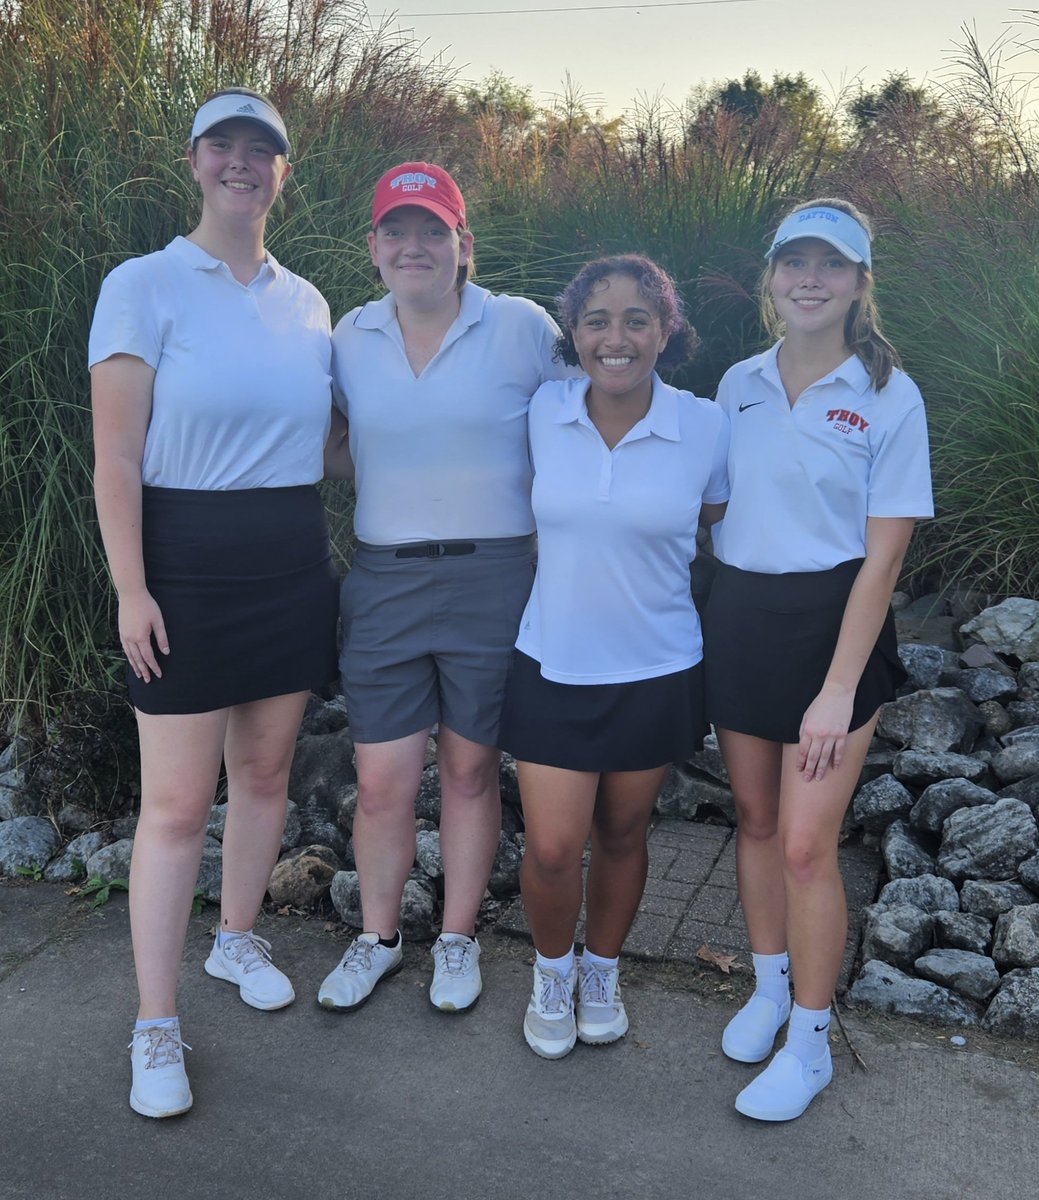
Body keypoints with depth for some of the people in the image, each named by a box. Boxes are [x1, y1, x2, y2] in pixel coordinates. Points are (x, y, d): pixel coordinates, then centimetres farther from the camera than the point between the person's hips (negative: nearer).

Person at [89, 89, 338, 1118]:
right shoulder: (144, 286, -4)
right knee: (178, 802, -2)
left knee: (265, 769, 14)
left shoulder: (305, 301, 11)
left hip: (293, 560, 5)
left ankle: (237, 938, 37)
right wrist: (131, 588, -15)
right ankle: (155, 1028, 11)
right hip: (187, 562, -5)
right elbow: (115, 455, -9)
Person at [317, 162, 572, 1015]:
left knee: (471, 770, 11)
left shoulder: (522, 328, -3)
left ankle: (459, 939, 31)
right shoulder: (351, 337, 7)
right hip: (383, 582, 3)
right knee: (383, 782, 6)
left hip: (492, 580, -2)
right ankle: (378, 937, 30)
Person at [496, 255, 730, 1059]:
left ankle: (602, 971, 43)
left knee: (622, 836, 16)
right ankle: (553, 970, 32)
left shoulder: (707, 427, -10)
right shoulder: (543, 413, -6)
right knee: (553, 848, -1)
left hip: (658, 671, 0)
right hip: (553, 666, 1)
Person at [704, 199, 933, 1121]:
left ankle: (809, 1043, 17)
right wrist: (720, 614, 4)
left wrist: (839, 689, -14)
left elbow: (883, 556, -10)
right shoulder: (737, 385, 6)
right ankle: (769, 988, 36)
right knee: (755, 818, 15)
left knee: (807, 842, -4)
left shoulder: (890, 398, -8)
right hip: (738, 620, 5)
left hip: (832, 624, -4)